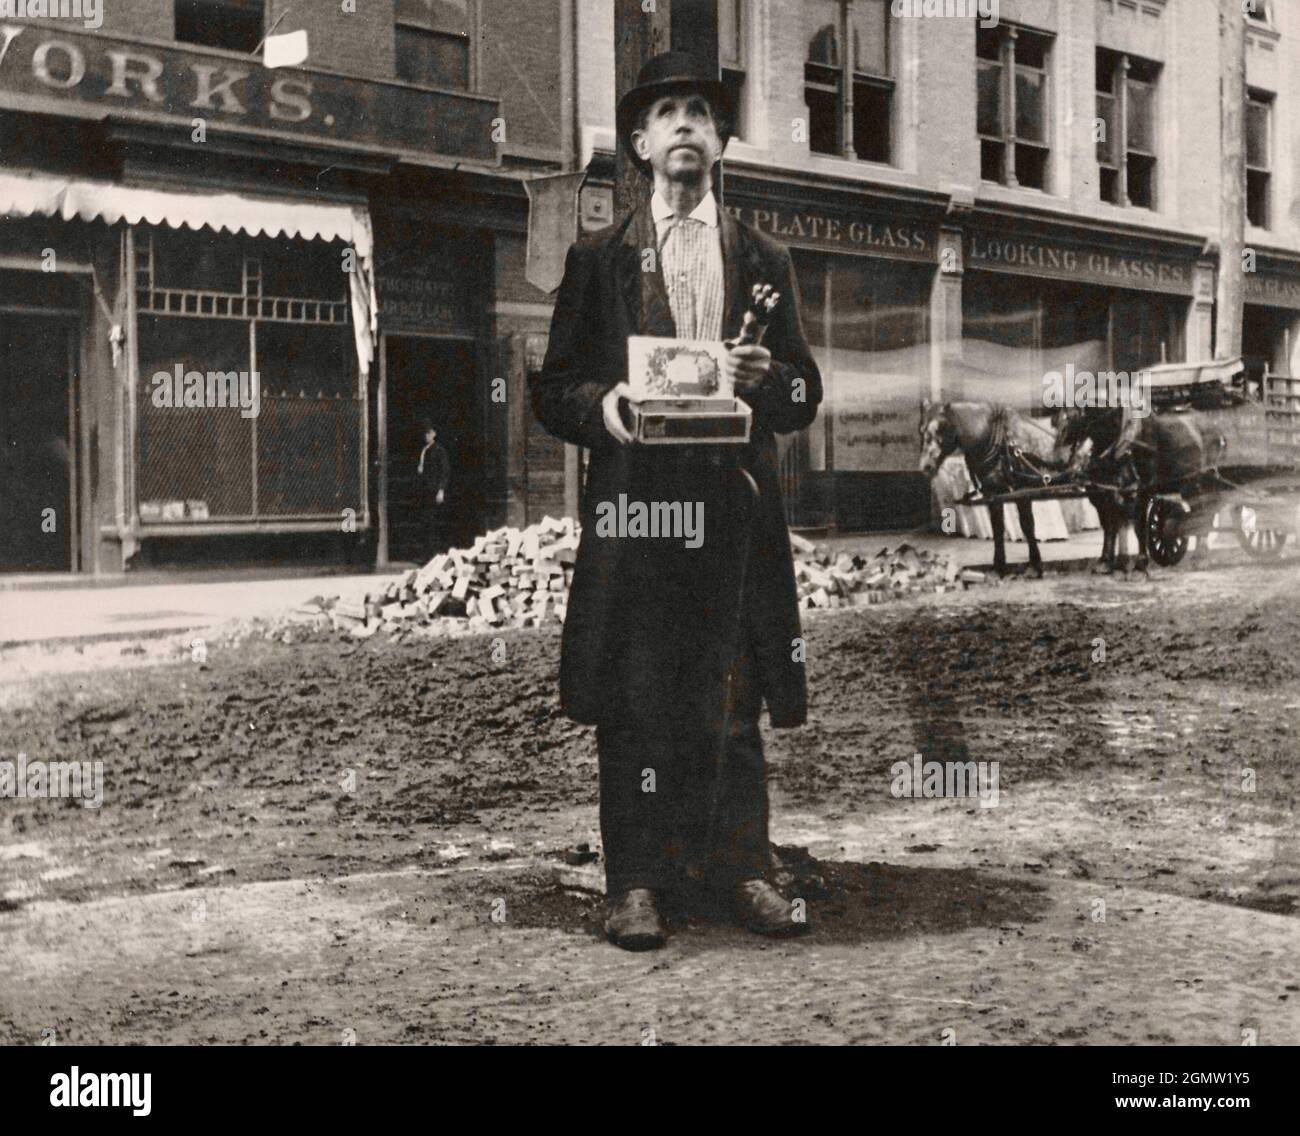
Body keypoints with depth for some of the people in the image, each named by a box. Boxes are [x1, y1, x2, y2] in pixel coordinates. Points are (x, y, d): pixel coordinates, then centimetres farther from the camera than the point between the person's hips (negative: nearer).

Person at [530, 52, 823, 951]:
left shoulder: (764, 261, 18)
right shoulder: (599, 260, 13)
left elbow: (806, 396, 14)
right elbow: (553, 389, 10)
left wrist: (768, 379, -8)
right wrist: (600, 403, -11)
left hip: (736, 503, 1)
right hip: (634, 498, -1)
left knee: (733, 698, 1)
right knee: (635, 701, -3)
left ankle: (739, 868, 9)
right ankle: (636, 884, 3)